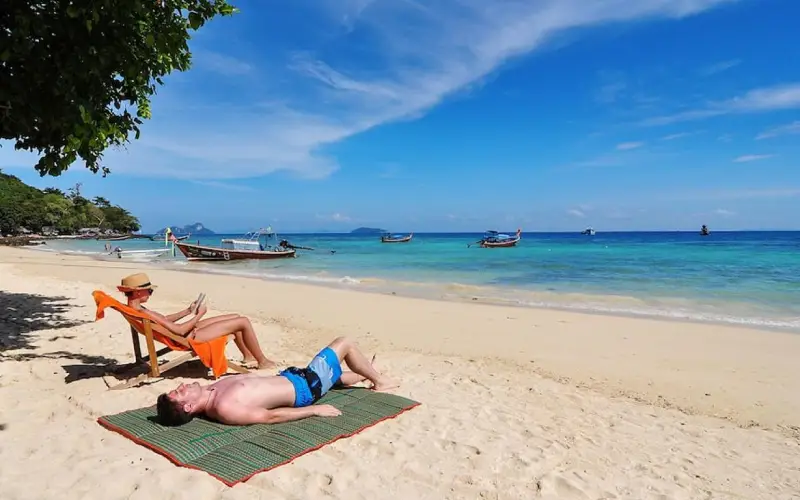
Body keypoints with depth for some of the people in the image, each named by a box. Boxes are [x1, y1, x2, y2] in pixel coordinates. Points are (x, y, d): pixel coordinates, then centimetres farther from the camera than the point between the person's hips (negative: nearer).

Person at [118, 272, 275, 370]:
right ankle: (263, 361, 6)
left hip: (188, 331, 11)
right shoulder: (143, 312, -27)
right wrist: (199, 314, -12)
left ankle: (248, 356, 29)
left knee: (236, 317, 16)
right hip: (190, 337, -11)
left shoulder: (135, 308, 5)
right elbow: (179, 330, -25)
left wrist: (188, 311, 12)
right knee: (244, 322, -10)